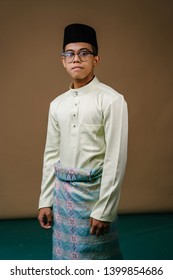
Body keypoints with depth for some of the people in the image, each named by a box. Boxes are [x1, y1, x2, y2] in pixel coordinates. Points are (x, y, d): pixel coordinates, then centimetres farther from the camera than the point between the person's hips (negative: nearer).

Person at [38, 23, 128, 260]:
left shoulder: (111, 100, -12)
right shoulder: (57, 104, 8)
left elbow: (116, 158, -14)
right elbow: (51, 155, 11)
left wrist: (104, 210, -15)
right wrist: (45, 201, 9)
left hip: (95, 190, -6)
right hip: (63, 192, 6)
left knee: (98, 259, 5)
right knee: (65, 256, 15)